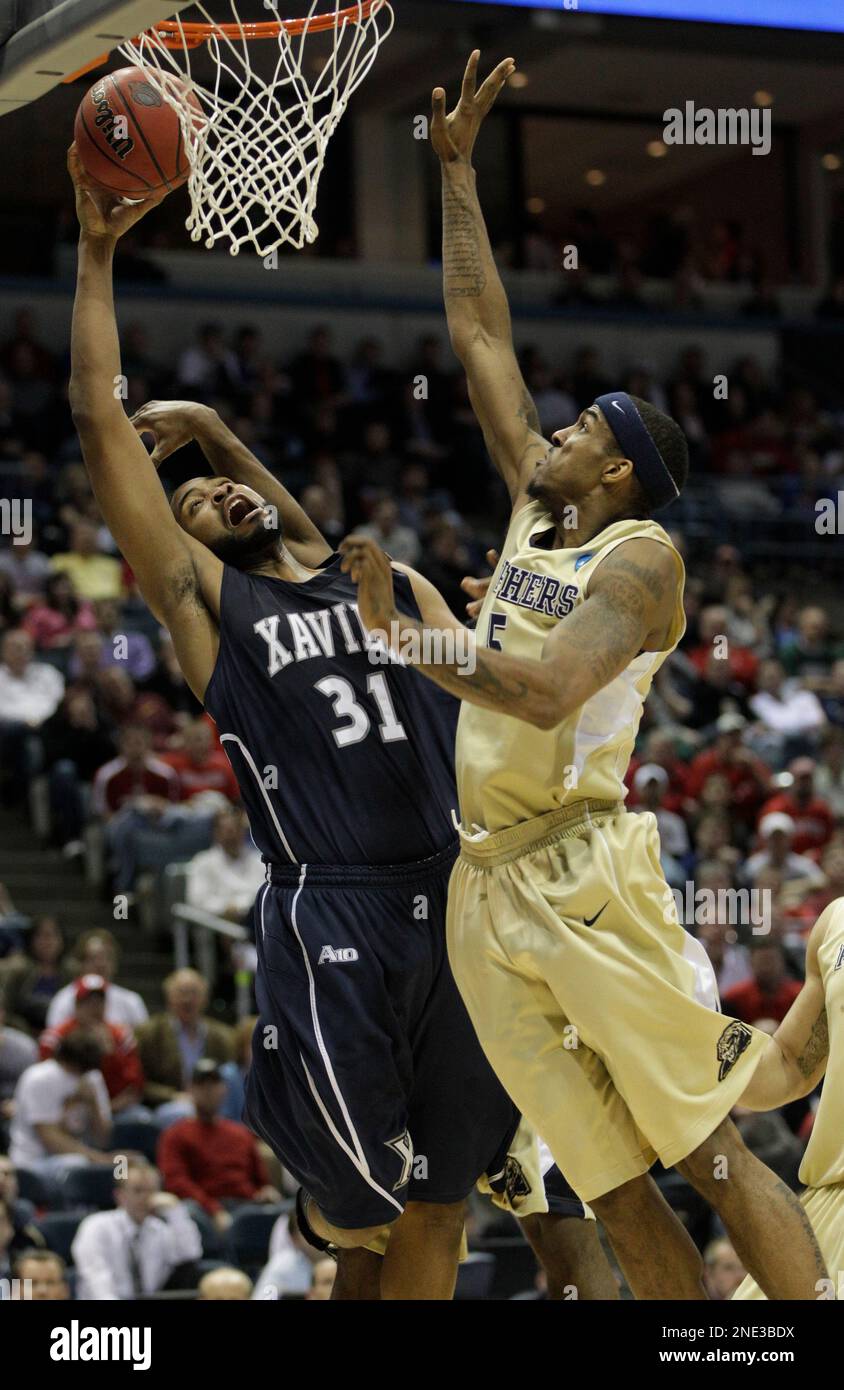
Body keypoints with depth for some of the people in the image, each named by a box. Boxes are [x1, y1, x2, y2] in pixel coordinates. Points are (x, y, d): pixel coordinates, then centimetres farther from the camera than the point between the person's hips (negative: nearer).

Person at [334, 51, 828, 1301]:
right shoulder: (536, 517, 18)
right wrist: (456, 171, 21)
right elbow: (482, 336, 22)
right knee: (617, 1192, 3)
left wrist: (401, 630, -13)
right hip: (487, 893, 7)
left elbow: (546, 692, -21)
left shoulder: (642, 557, -4)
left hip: (582, 873, -7)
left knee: (712, 1157, -9)